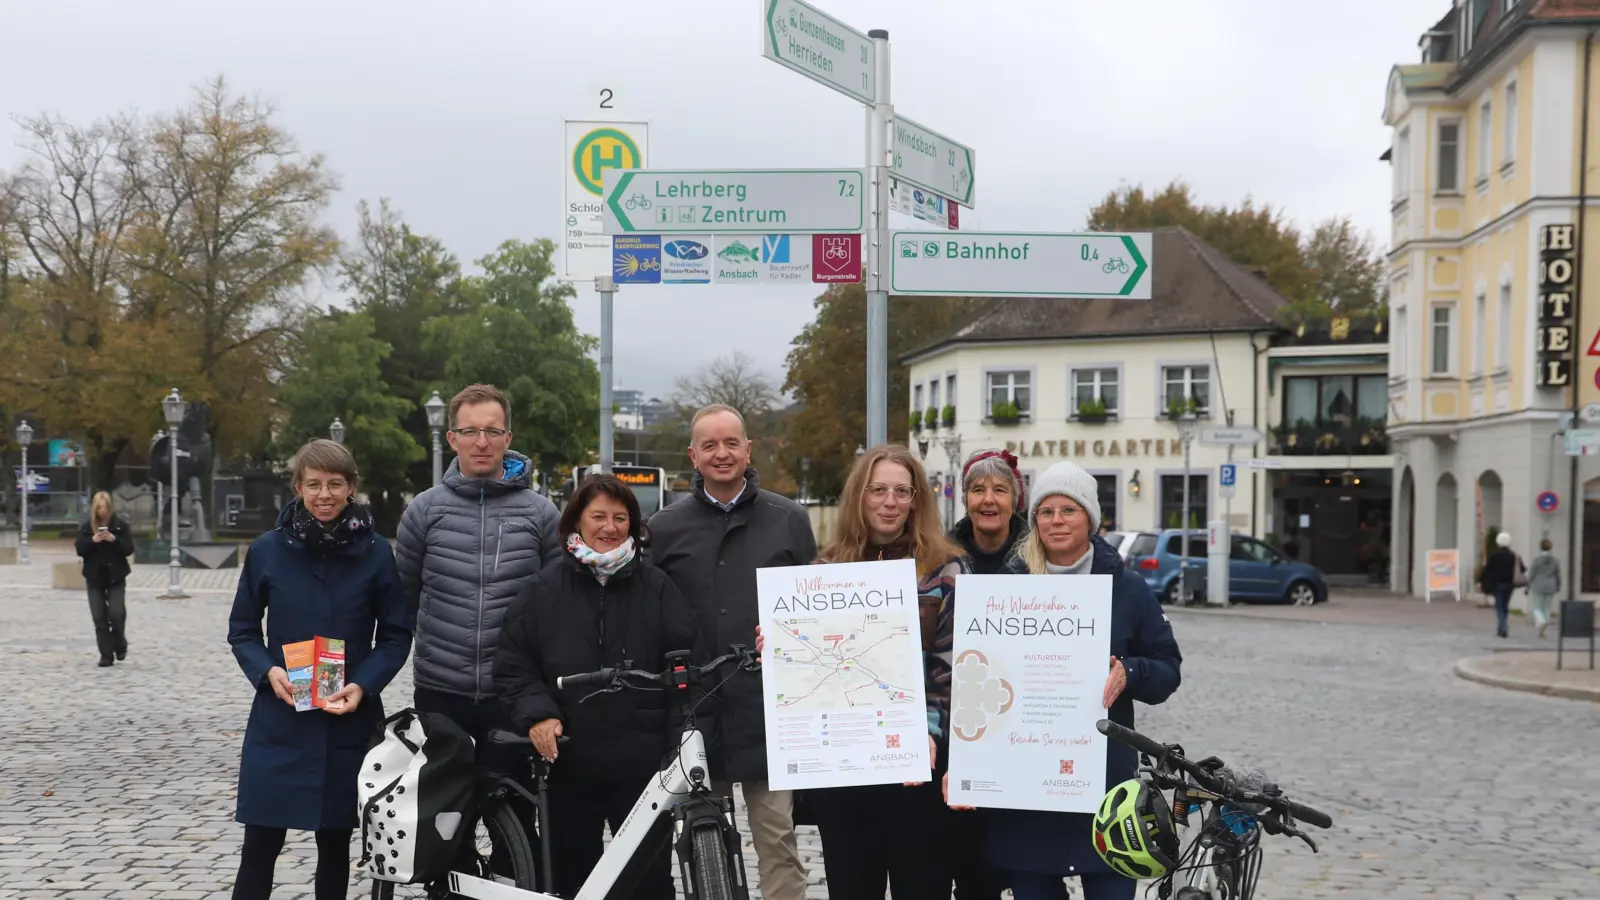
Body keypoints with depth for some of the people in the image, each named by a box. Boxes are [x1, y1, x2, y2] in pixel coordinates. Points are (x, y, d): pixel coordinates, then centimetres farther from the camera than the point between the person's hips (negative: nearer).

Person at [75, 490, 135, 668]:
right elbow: (80, 550, -2)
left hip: (116, 576, -2)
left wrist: (114, 539, -21)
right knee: (99, 618, 1)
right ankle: (106, 655, 6)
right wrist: (92, 540, -19)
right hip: (94, 577, 2)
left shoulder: (120, 525, -2)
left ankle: (120, 645, 17)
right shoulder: (86, 526, 2)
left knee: (116, 614, -10)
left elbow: (129, 549, -6)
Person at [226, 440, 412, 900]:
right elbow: (242, 630, 6)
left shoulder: (376, 554, -3)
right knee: (259, 847, 1)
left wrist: (364, 685, -13)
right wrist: (267, 671, -12)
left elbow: (396, 634, 2)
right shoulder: (267, 550, -2)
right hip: (278, 721, 0)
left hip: (349, 720, 0)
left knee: (335, 843, 12)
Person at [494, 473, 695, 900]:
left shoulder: (657, 587, 3)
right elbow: (512, 665, 4)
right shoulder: (544, 590, 4)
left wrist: (683, 743, -11)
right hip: (569, 765, 1)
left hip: (643, 765, -1)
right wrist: (536, 713, -12)